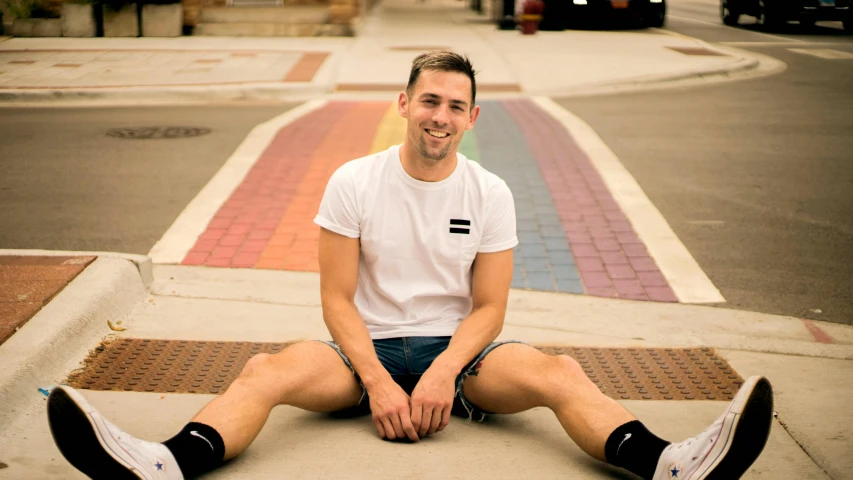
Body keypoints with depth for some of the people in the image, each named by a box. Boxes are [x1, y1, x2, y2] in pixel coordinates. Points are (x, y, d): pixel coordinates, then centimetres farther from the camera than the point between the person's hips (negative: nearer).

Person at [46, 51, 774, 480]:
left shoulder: (490, 194, -1)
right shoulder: (353, 183, -4)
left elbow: (488, 307, -2)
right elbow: (337, 297, -5)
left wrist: (442, 372, -21)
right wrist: (378, 381, -19)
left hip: (458, 350, 1)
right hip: (369, 347, 0)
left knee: (559, 373, -28)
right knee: (270, 371, -30)